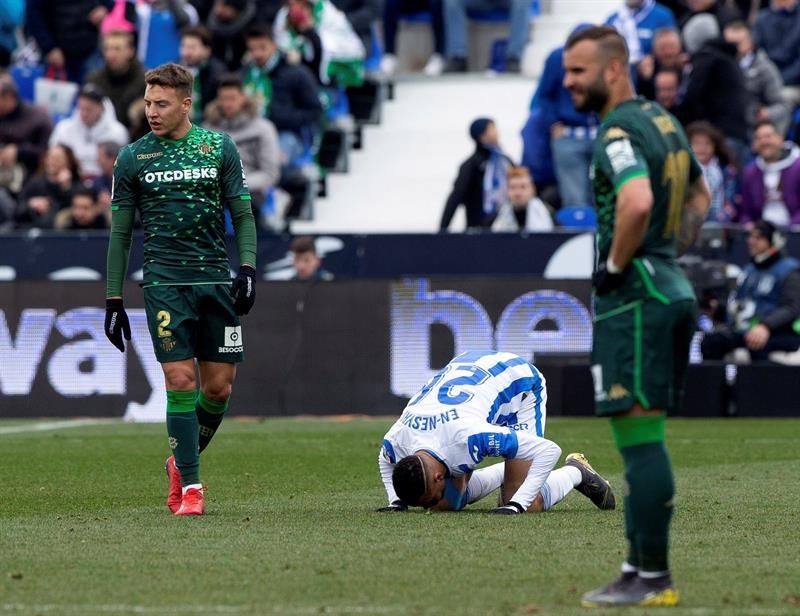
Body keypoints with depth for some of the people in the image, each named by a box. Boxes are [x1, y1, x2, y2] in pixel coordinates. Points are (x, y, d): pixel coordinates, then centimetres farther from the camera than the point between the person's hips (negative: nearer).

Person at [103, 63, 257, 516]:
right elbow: (121, 233, 9)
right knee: (182, 381, -10)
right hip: (165, 281, -2)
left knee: (219, 387, 2)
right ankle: (190, 487, -4)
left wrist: (247, 267, -5)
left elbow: (243, 215, 10)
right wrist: (114, 299, 6)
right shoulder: (132, 158, 5)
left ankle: (182, 461, 26)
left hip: (217, 279, 2)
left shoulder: (220, 147, 6)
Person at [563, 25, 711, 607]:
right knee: (644, 440, 14)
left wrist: (615, 265, -18)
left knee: (639, 438, -8)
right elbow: (699, 193, 30)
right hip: (674, 291, 10)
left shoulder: (618, 133, -15)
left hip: (634, 298, -10)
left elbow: (637, 201, -33)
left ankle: (654, 578, -7)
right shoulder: (663, 120, 15)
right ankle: (640, 568, 18)